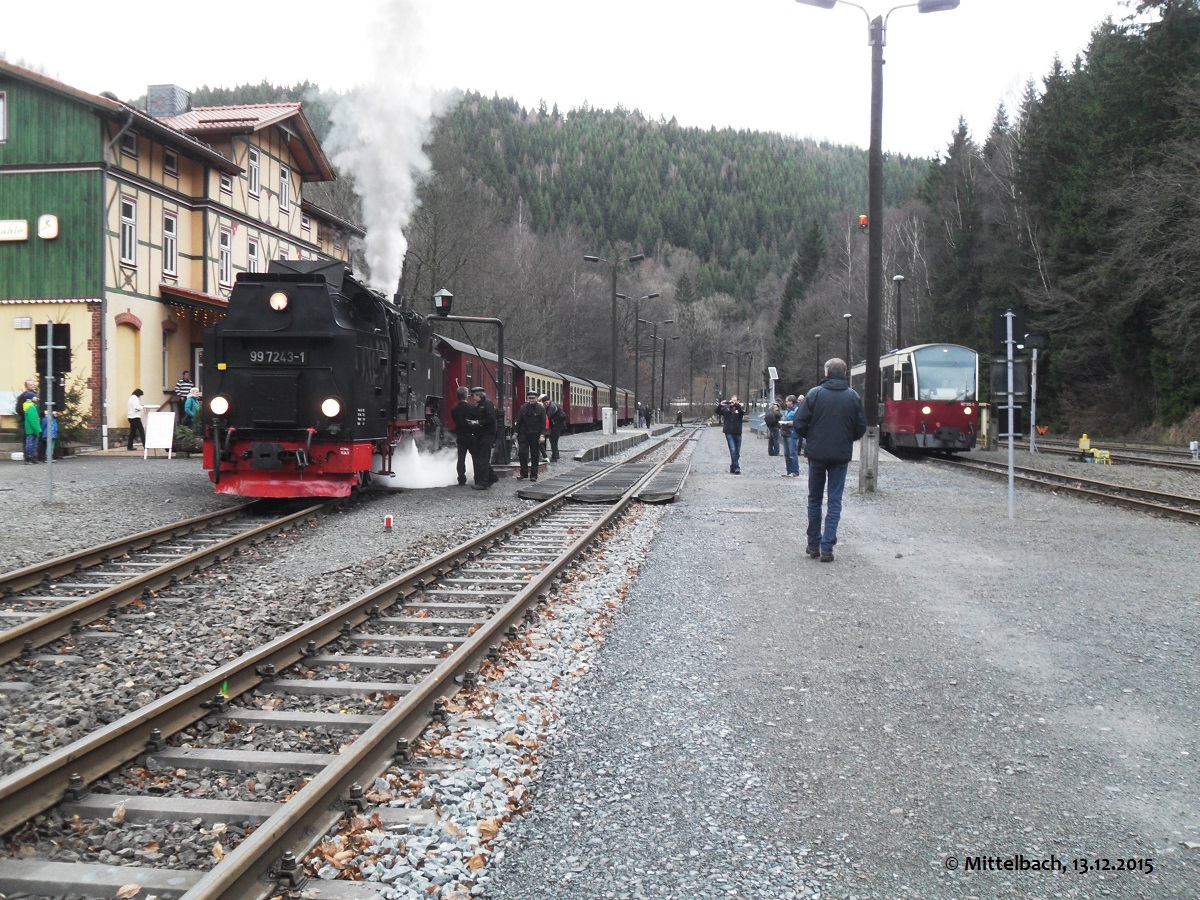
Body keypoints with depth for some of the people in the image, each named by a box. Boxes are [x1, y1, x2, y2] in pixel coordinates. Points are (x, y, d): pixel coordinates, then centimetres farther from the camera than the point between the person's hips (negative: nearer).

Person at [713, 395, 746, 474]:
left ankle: (733, 468, 20)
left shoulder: (740, 408, 2)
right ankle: (736, 468, -16)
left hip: (737, 433, 1)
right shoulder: (726, 408, 6)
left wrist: (736, 405, -28)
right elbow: (717, 412, 1)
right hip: (729, 433, -1)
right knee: (733, 450, -14)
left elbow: (743, 412, -18)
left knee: (737, 452, 8)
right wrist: (721, 405, -18)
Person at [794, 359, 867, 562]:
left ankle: (814, 545, 17)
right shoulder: (853, 396, -1)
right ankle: (827, 548, -2)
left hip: (817, 454, 0)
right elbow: (861, 427, 2)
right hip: (841, 455, 1)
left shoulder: (815, 393, -7)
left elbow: (799, 424, -8)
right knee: (835, 501, 5)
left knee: (814, 499, 13)